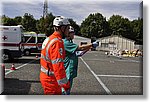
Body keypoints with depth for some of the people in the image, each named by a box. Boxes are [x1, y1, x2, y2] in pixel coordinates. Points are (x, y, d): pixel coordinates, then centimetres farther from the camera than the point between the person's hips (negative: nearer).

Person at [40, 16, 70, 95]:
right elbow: (58, 66, -28)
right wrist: (65, 84, -23)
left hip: (45, 76, 10)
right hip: (51, 80, -10)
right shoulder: (57, 42, -23)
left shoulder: (49, 39, 10)